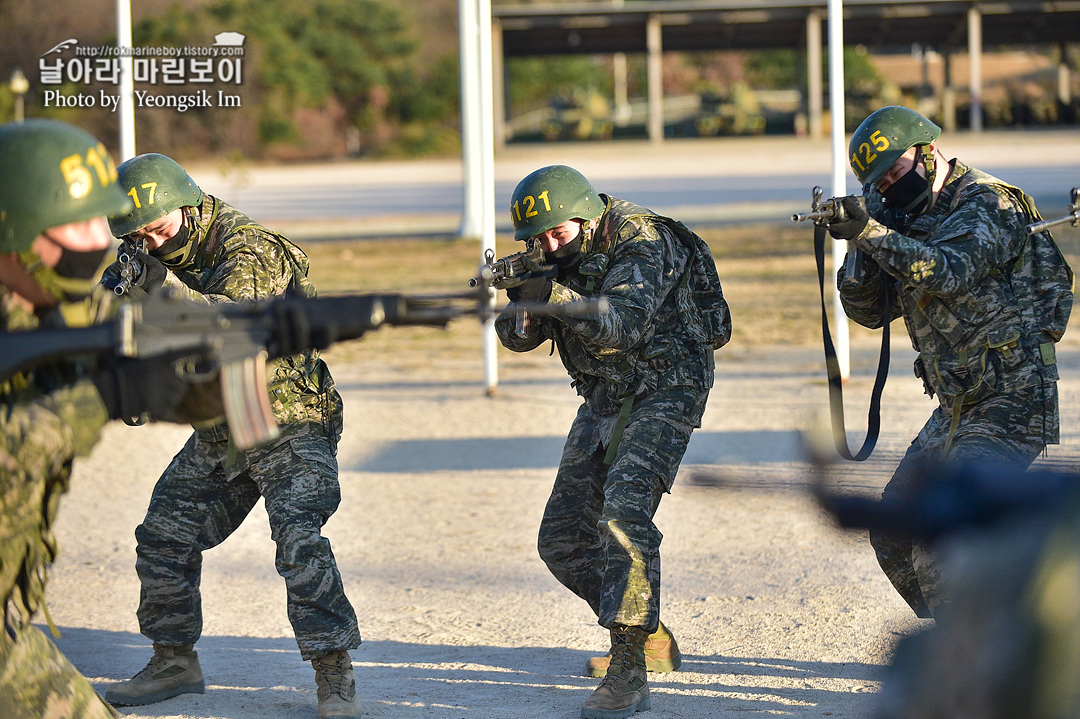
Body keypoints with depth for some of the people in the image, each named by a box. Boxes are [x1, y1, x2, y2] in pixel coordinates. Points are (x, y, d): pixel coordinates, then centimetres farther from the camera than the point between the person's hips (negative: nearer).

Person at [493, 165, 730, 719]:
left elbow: (625, 326, -33)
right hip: (604, 401, 8)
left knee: (623, 516, -27)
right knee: (562, 542, 9)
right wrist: (521, 302, -21)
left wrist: (555, 295, -44)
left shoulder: (642, 244, -20)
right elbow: (518, 337, 2)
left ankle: (629, 671, -29)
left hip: (662, 393, -8)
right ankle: (650, 637, 27)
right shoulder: (560, 257, 2)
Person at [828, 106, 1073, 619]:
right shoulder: (914, 222, 14)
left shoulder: (988, 206, -12)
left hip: (1010, 408, -10)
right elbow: (870, 308, 7)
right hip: (957, 412, 10)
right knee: (893, 538, 15)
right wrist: (861, 248, -11)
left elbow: (946, 271, -29)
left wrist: (873, 233, -38)